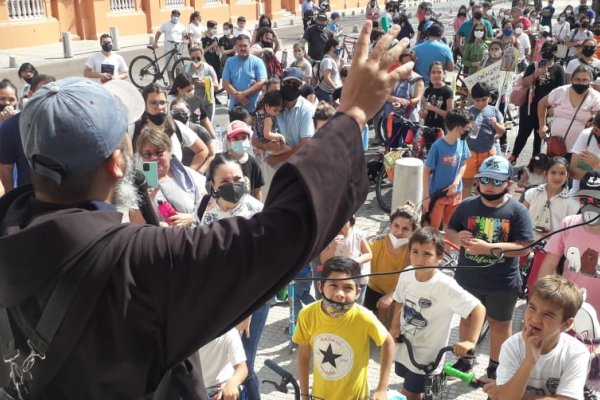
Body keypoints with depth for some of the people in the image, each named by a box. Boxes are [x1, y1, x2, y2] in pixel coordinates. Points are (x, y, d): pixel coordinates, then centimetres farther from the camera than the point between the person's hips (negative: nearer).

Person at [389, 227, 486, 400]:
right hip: (404, 346, 6)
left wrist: (470, 341, -35)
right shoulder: (406, 274, -9)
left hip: (426, 355, -5)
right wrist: (395, 326, -1)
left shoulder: (445, 286, -27)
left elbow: (478, 308, -27)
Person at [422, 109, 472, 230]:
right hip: (437, 194, -5)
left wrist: (455, 183, -8)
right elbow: (426, 171, -15)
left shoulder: (462, 143, -6)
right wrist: (426, 196, -16)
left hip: (455, 193, 5)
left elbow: (463, 164, 8)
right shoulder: (438, 146, -21)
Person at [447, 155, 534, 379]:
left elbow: (524, 248, -19)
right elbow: (449, 231, 6)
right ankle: (464, 360, 41)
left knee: (500, 324, 16)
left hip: (503, 283, -2)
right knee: (467, 318, 20)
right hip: (467, 278, 3)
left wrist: (489, 248, -29)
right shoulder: (467, 206, -5)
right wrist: (458, 237, -19)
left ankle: (495, 367, 36)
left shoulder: (517, 211, -13)